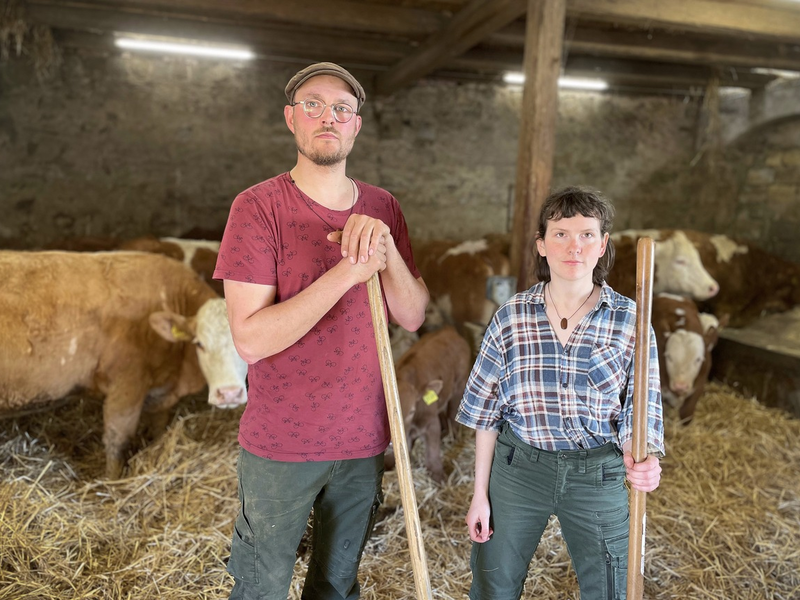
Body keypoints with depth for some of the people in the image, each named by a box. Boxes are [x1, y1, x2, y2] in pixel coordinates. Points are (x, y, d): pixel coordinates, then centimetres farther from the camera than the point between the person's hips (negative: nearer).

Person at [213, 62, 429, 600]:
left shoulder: (383, 208, 2)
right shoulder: (258, 207, -13)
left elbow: (413, 317, -3)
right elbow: (251, 340, -21)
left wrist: (387, 248, -21)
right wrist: (349, 272, -25)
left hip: (362, 439, 4)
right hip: (279, 445, -4)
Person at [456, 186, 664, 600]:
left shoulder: (630, 321, -9)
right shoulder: (511, 317, -8)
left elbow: (640, 409, -5)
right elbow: (486, 411, -2)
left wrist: (643, 460, -27)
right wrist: (480, 493, 1)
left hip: (598, 474, 0)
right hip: (517, 467, 1)